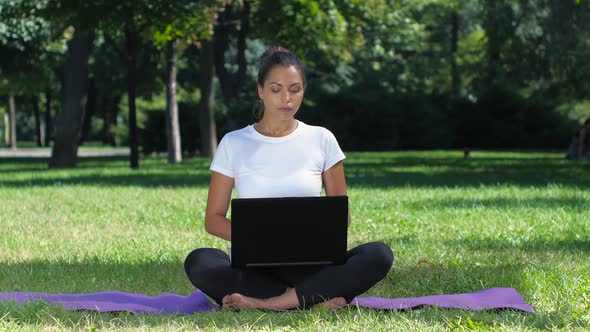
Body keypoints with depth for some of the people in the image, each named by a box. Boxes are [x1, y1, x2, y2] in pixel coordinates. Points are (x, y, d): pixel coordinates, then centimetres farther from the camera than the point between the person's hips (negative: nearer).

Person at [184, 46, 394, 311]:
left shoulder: (321, 140, 7)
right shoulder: (234, 144, 5)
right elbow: (213, 219, 5)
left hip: (308, 264, 1)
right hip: (253, 265, -1)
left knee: (379, 254, -27)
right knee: (199, 262, -33)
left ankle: (267, 303, -31)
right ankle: (315, 299, -29)